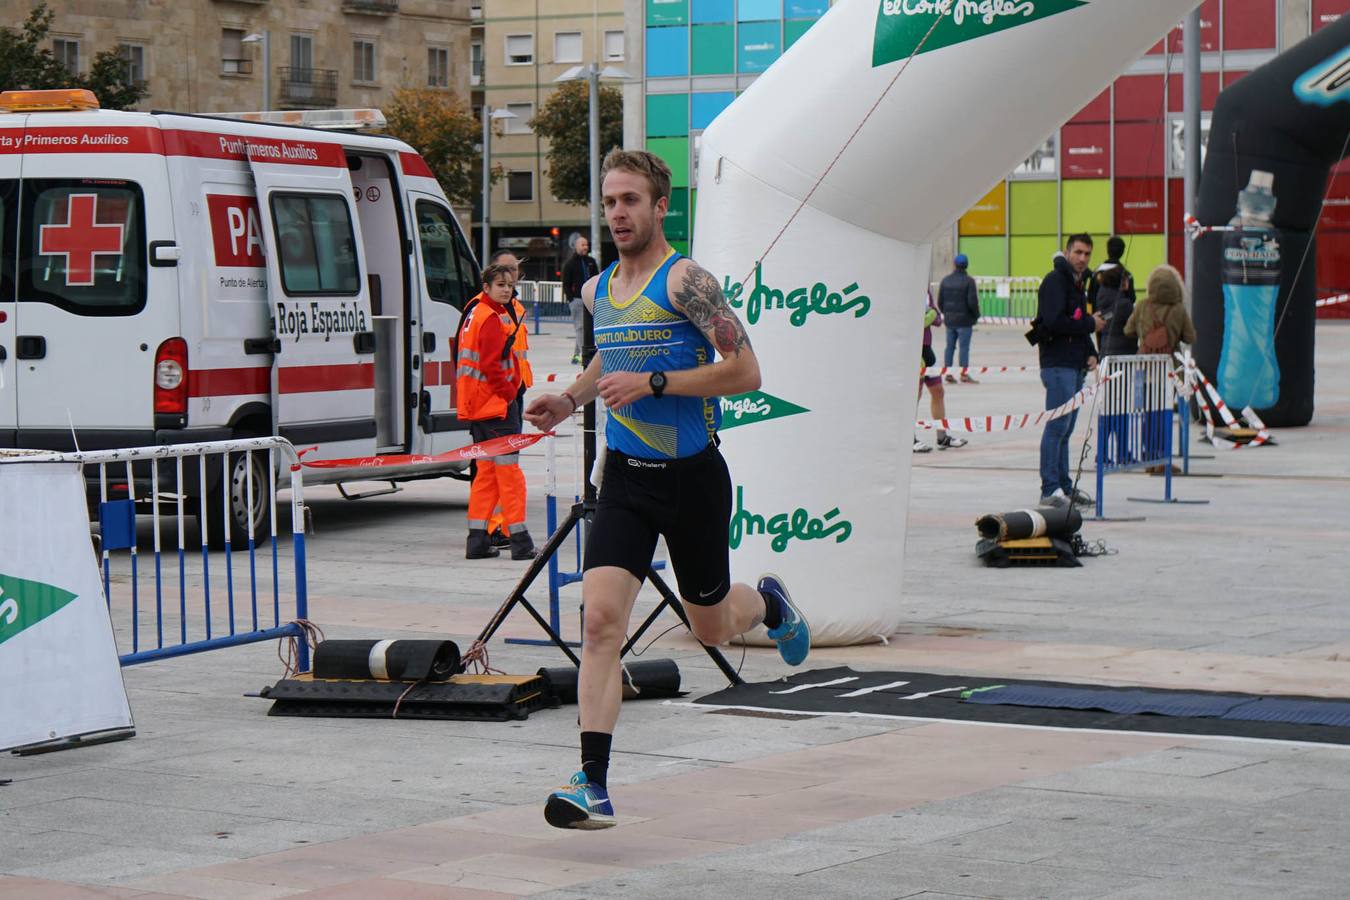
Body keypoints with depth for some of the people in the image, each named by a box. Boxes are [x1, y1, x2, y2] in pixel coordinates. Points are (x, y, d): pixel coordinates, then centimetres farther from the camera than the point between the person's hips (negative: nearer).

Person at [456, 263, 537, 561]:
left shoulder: (475, 312, 16)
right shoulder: (494, 318, -15)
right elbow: (490, 364, -23)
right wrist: (509, 392, -12)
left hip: (477, 406, 10)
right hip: (497, 402, -10)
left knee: (486, 472, 13)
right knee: (508, 471, -6)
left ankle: (477, 539, 13)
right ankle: (519, 540, -5)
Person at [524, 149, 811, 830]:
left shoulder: (685, 280, -13)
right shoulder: (596, 291, 8)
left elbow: (746, 371, -19)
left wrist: (652, 382, -23)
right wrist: (571, 399, 10)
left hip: (692, 476, -4)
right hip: (625, 477, 4)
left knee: (711, 627, 13)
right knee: (600, 619, -13)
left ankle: (767, 603, 50)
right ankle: (593, 786, -15)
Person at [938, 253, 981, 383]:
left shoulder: (945, 280, 5)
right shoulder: (969, 281, -11)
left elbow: (940, 301, 7)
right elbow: (972, 301, -15)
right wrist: (976, 315, 1)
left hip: (949, 320, 5)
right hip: (964, 320, -5)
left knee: (950, 347, 9)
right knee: (964, 347, -4)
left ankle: (948, 374, 10)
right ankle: (964, 374, -7)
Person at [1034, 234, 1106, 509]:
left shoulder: (1078, 283, 19)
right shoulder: (1055, 281, -10)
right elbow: (1054, 322, -22)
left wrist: (1090, 353, 9)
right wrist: (1091, 324, -12)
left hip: (1075, 365, 10)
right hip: (1058, 364, -10)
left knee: (1066, 429, 12)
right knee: (1058, 425, -11)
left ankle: (1065, 486, 16)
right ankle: (1050, 489, -10)